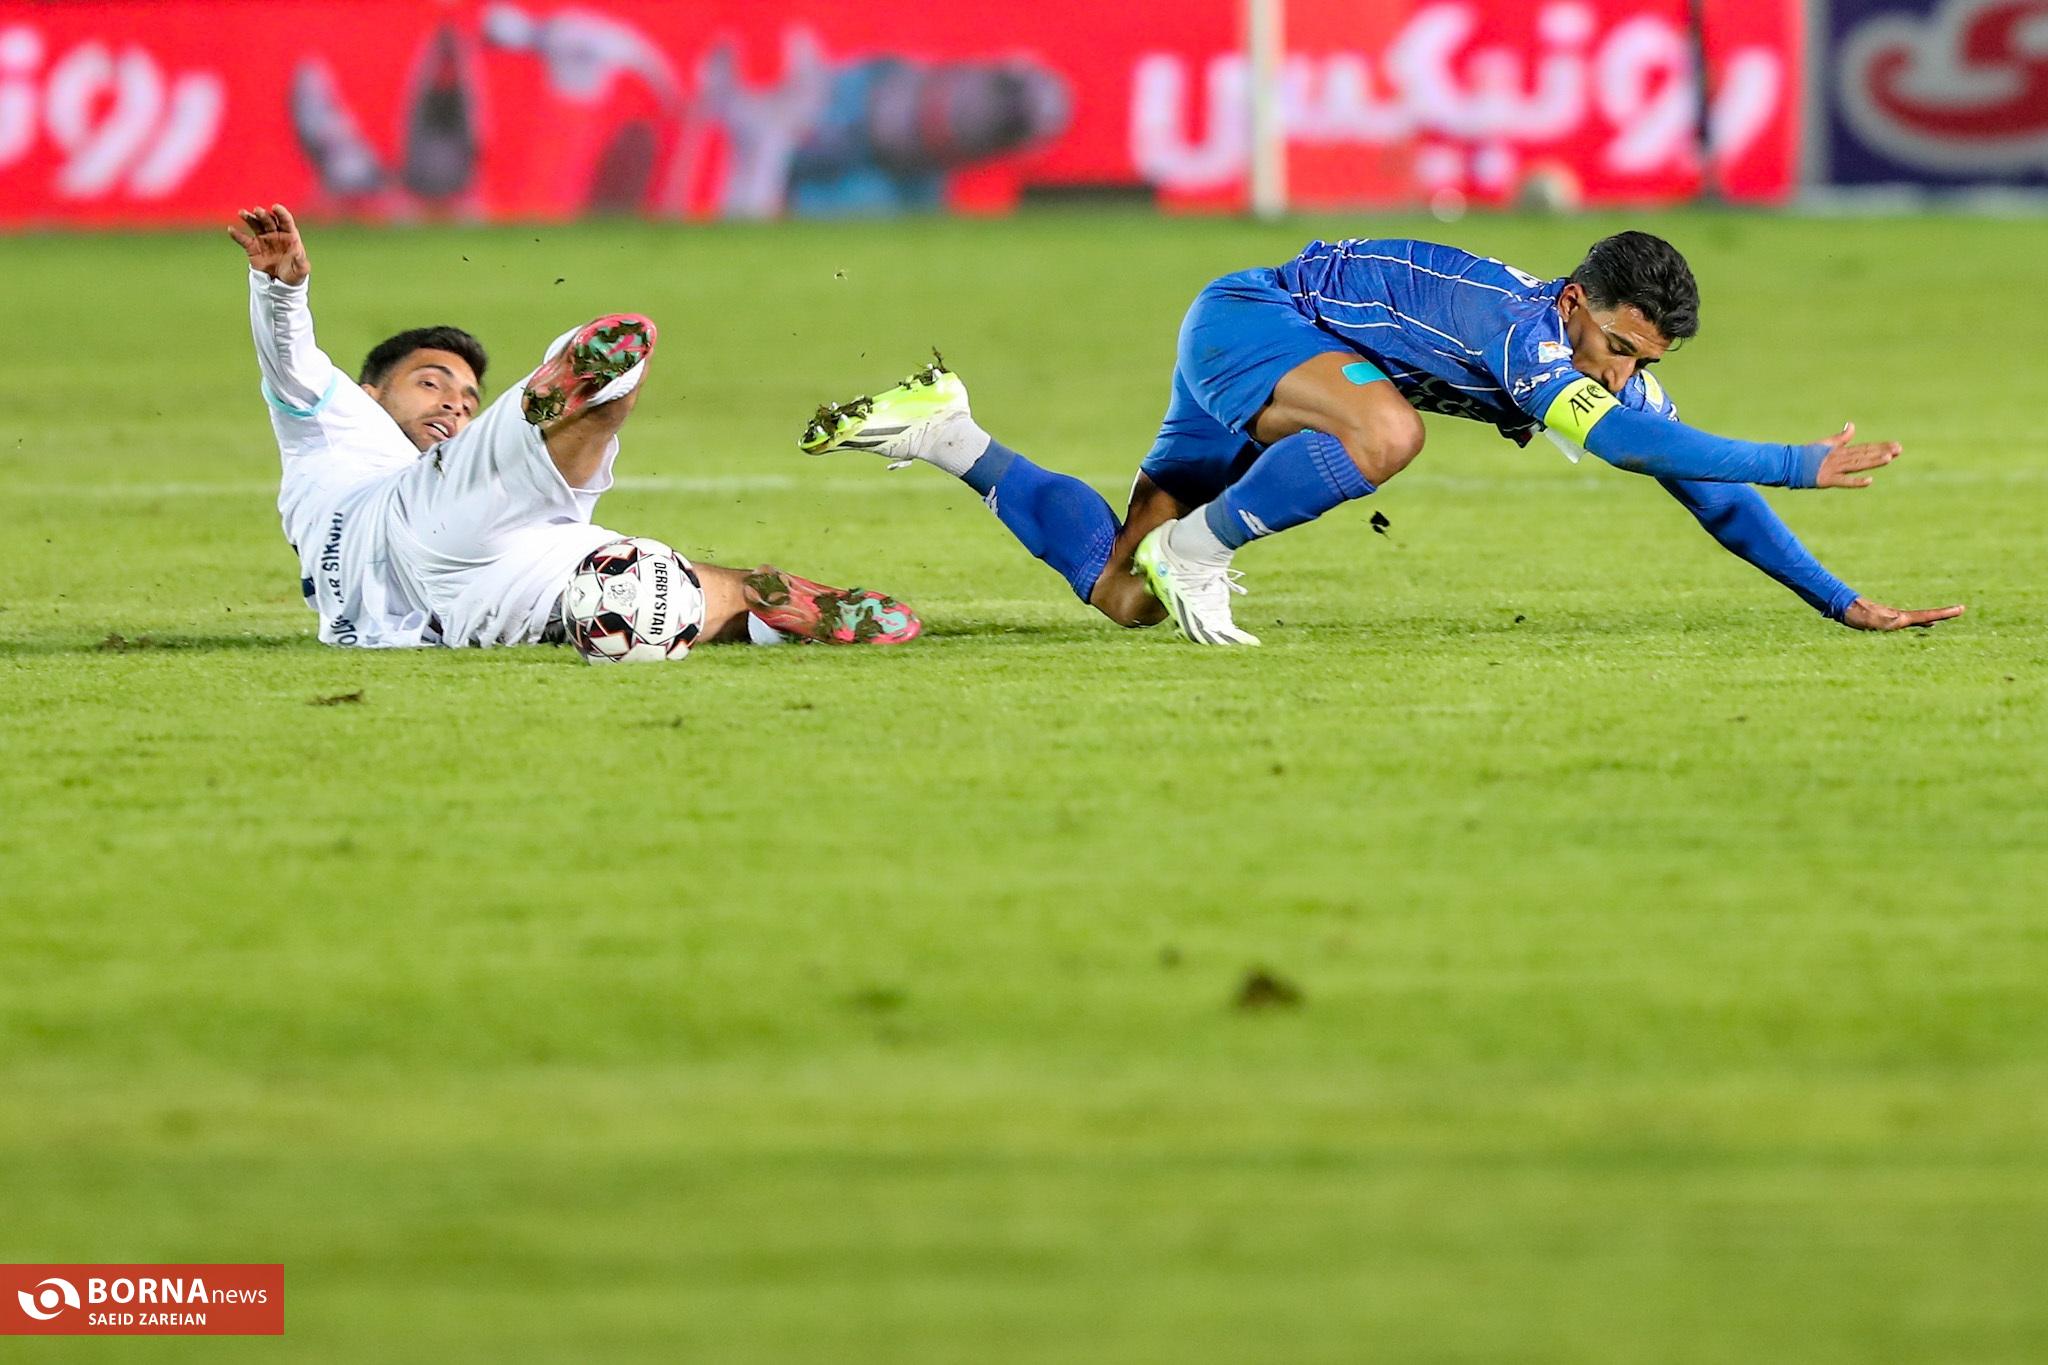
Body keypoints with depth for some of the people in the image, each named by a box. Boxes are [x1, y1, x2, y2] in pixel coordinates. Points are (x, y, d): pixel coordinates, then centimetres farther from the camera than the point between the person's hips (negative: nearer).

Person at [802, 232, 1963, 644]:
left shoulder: (1615, 363, -5)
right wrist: (1805, 467, -43)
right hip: (1246, 321, -9)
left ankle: (950, 438, 18)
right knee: (1386, 429, -39)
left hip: (1267, 350, 9)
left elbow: (1704, 488, 1)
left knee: (1121, 596, 7)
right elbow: (1619, 437, -44)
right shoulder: (1525, 327, -29)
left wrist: (1845, 603, -4)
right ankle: (1198, 545, -20)